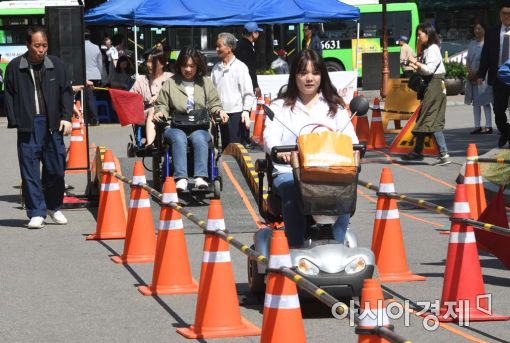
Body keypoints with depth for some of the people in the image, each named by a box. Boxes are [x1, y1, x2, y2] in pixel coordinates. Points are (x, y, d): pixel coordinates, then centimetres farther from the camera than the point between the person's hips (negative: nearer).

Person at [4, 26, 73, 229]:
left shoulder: (56, 65, 6)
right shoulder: (15, 67, 2)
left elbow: (66, 92, 11)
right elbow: (9, 96, 6)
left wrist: (66, 117, 1)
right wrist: (14, 121, -3)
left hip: (52, 124, 2)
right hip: (28, 125, -1)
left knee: (56, 167, 4)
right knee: (30, 169, -2)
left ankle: (53, 207, 24)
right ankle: (36, 213, 4)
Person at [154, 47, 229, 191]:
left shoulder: (205, 83, 17)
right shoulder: (170, 83, 13)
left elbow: (213, 104, 16)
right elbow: (162, 104, 15)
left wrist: (219, 111, -6)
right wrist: (160, 112, -8)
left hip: (200, 127, 1)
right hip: (176, 127, -1)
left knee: (199, 138, -34)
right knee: (179, 139, -35)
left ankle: (200, 177, -41)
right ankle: (181, 178, -44)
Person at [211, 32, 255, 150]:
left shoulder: (240, 67, -5)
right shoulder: (216, 68, 10)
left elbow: (248, 93, -6)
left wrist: (246, 111, -15)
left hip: (236, 114, -5)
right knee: (225, 148, 11)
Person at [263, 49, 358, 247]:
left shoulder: (335, 107, 23)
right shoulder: (280, 107, 17)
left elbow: (350, 138, 9)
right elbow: (270, 137, -1)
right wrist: (280, 150, -26)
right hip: (289, 172, -1)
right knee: (293, 191, -36)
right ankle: (295, 249, -35)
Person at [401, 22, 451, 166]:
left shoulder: (432, 49, -13)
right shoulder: (427, 49, 17)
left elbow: (429, 69, -21)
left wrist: (416, 62, -12)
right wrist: (416, 67, 4)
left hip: (435, 85, -10)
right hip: (430, 85, 10)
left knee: (432, 120, -14)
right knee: (423, 118, 16)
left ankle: (444, 155, -18)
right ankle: (417, 152, 26)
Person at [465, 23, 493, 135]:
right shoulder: (472, 44, 14)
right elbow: (468, 59, 14)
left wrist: (477, 73, -13)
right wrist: (470, 71, -4)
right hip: (472, 76, 7)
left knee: (485, 102, -8)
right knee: (475, 102, 7)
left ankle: (488, 126, -7)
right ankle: (477, 126, 10)